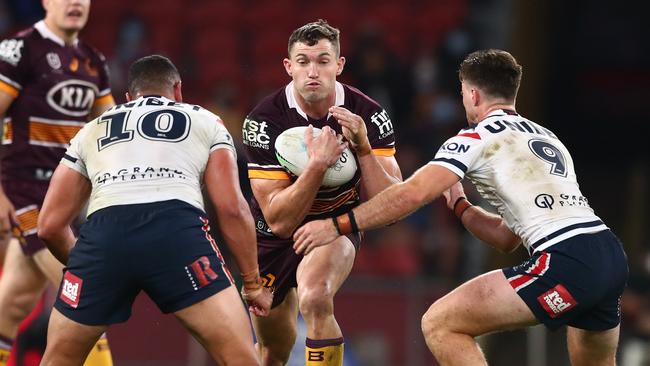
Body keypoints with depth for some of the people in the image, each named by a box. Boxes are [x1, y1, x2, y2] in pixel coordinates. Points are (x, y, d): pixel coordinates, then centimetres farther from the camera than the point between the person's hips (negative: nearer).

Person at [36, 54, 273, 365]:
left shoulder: (92, 130, 32)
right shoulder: (205, 121, 27)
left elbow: (49, 225, 28)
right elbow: (231, 208, 15)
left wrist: (84, 267, 45)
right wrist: (253, 283, 23)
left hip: (103, 234, 2)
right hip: (177, 229, -2)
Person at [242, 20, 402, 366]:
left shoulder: (368, 115, -19)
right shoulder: (265, 120, -23)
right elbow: (278, 220, -27)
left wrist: (363, 148, -34)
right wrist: (317, 165, -40)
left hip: (336, 225, -1)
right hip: (276, 237, 1)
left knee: (315, 300, -34)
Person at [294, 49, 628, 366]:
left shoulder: (479, 137, 5)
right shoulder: (547, 138, 29)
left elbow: (413, 194, -8)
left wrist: (338, 226, -4)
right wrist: (459, 205, 34)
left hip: (568, 263, -8)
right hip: (612, 257, 8)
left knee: (440, 324, -5)